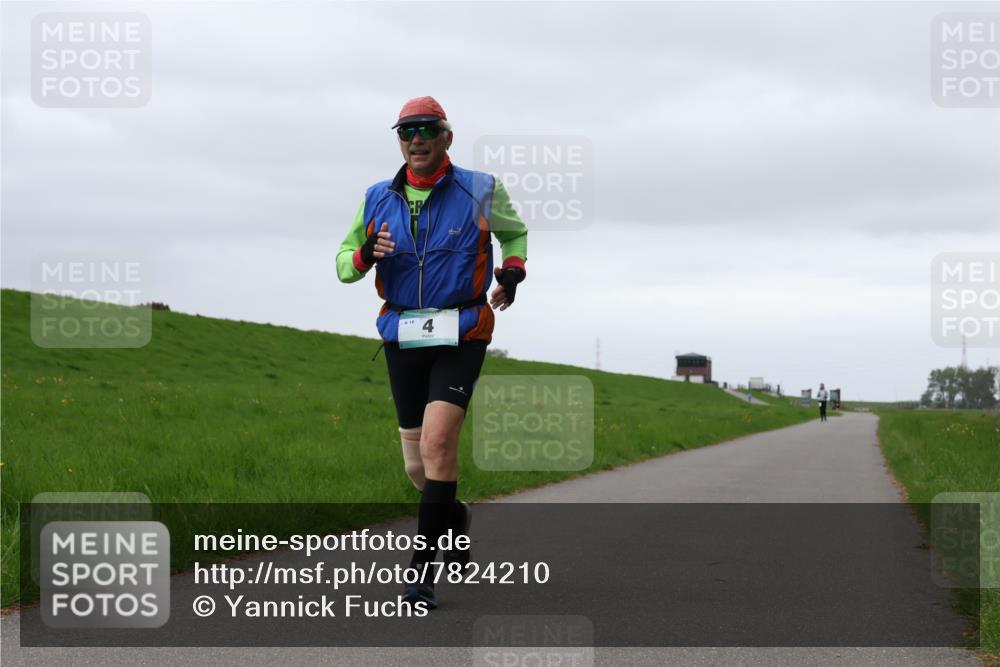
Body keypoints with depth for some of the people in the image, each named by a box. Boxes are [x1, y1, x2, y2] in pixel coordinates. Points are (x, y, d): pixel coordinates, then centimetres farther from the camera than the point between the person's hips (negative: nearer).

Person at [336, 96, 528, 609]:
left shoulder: (479, 191, 2)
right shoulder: (378, 199, 7)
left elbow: (514, 232, 21)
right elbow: (343, 264, 12)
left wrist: (512, 272, 2)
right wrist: (364, 255, -12)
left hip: (460, 337, -3)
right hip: (402, 338, 4)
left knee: (437, 444, -21)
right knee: (417, 466, 9)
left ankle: (423, 571, -16)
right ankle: (453, 515, 43)